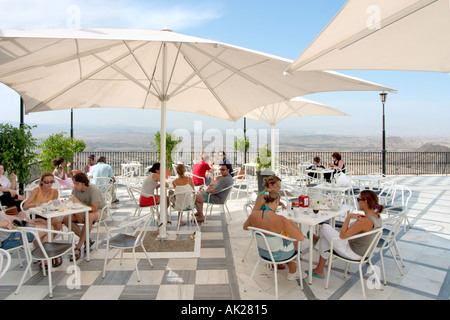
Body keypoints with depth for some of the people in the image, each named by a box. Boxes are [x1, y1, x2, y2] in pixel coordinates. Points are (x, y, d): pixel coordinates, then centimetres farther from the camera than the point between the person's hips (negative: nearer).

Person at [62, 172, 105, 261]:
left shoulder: (93, 190, -25)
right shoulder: (75, 190, -7)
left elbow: (94, 209, -30)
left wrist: (79, 202, -32)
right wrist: (78, 214, -22)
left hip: (100, 211, -7)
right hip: (85, 212, 7)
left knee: (89, 217, -40)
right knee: (66, 219, -14)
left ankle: (78, 248, -30)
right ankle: (87, 240, -5)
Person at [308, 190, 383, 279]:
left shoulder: (365, 221, -34)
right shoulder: (377, 217, -4)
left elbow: (342, 235, -29)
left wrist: (349, 216, -30)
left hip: (353, 253, -9)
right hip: (363, 251, 9)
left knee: (324, 227, 0)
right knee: (325, 241, 20)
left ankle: (317, 239, 37)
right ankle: (319, 270, 32)